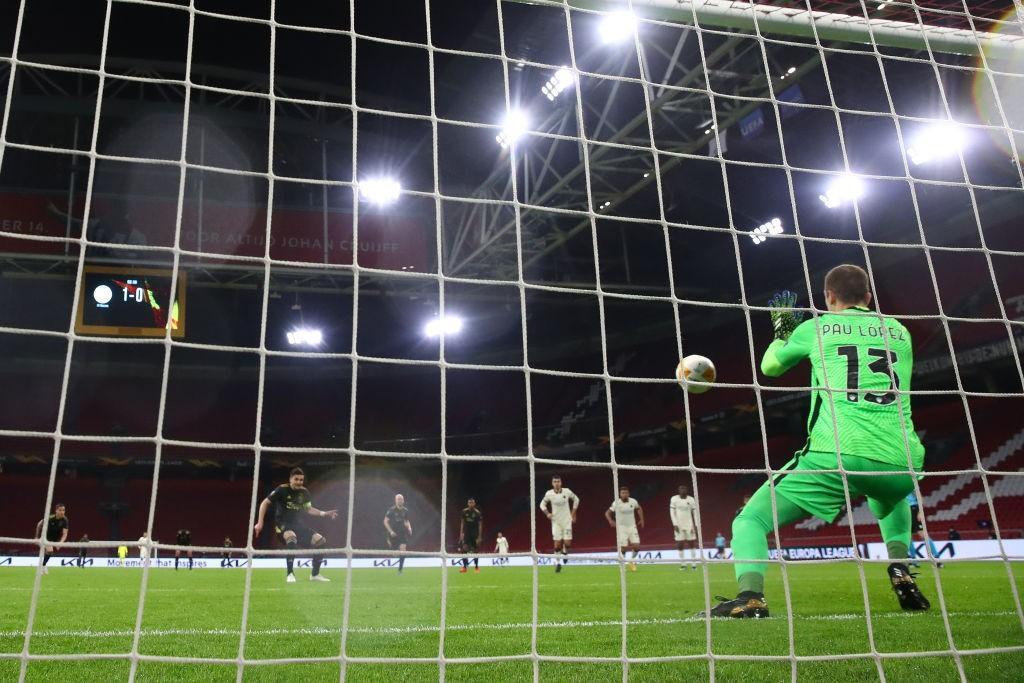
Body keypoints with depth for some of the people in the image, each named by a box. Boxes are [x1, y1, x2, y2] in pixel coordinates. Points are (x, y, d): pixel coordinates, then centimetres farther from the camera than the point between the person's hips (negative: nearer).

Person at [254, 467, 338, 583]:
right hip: (283, 525, -5)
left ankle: (315, 574, 8)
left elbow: (308, 509, 16)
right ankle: (290, 574, -26)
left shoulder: (304, 492, 4)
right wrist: (260, 522, -12)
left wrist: (325, 513, 3)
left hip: (299, 525, 5)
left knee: (320, 541, -10)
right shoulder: (282, 489, -10)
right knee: (292, 538, -39)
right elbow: (265, 503, -6)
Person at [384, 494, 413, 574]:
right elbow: (385, 521, -7)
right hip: (393, 533, -2)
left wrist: (409, 528, -1)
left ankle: (400, 569, -6)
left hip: (402, 533, 2)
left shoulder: (405, 510, 4)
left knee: (403, 550, -13)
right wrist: (390, 531, -15)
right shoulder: (391, 510, -8)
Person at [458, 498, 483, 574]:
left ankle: (476, 567, 18)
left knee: (475, 551, 5)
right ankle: (465, 567, -5)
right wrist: (461, 533, 2)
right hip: (466, 533, 2)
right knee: (464, 550, -11)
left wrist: (479, 537, -9)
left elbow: (480, 525, -6)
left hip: (475, 534, -2)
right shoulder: (464, 511, 0)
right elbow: (462, 523, 8)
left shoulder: (478, 513, -8)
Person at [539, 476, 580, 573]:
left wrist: (573, 513, 8)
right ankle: (557, 563, 10)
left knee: (567, 543, -4)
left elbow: (576, 499, 10)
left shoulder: (567, 492, -8)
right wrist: (547, 513, -7)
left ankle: (565, 552, 30)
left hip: (567, 521, 0)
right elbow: (542, 504, 9)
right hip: (556, 522, 0)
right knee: (557, 544, -7)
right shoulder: (549, 494, -7)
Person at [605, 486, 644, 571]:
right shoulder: (616, 503, -12)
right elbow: (607, 513, -9)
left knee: (637, 546, -6)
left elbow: (639, 508, 19)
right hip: (621, 527, -3)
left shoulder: (633, 501, -3)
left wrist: (641, 520, 12)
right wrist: (611, 521, -26)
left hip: (632, 526, 3)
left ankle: (633, 561, 21)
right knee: (623, 548, -5)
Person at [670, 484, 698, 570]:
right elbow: (672, 512, -1)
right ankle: (683, 563, 7)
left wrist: (695, 525, -3)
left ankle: (693, 563, 6)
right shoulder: (674, 499, -2)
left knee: (692, 543, -1)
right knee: (680, 544, 0)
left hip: (689, 525, 1)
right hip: (679, 525, 0)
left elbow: (695, 513, 4)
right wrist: (675, 524, -9)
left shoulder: (691, 500, 0)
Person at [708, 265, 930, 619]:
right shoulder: (899, 331, 20)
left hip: (836, 454, -4)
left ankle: (751, 596, -22)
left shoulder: (815, 327, 12)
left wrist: (783, 331, 46)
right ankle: (900, 569, 18)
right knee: (890, 499, 41)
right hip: (900, 463, 4)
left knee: (750, 520, 4)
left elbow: (770, 366, 27)